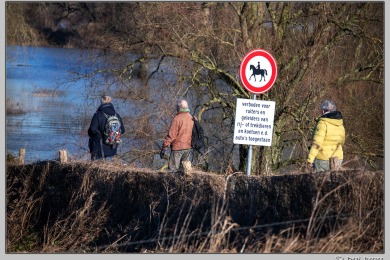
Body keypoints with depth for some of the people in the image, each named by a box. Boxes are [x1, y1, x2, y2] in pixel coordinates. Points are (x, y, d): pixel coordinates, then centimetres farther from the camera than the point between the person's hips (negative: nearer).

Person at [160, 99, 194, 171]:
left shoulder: (177, 118, -14)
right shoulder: (192, 118, 6)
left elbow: (171, 135, -16)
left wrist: (164, 148, -12)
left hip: (178, 147, -7)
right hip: (188, 147, 7)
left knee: (172, 169, -4)